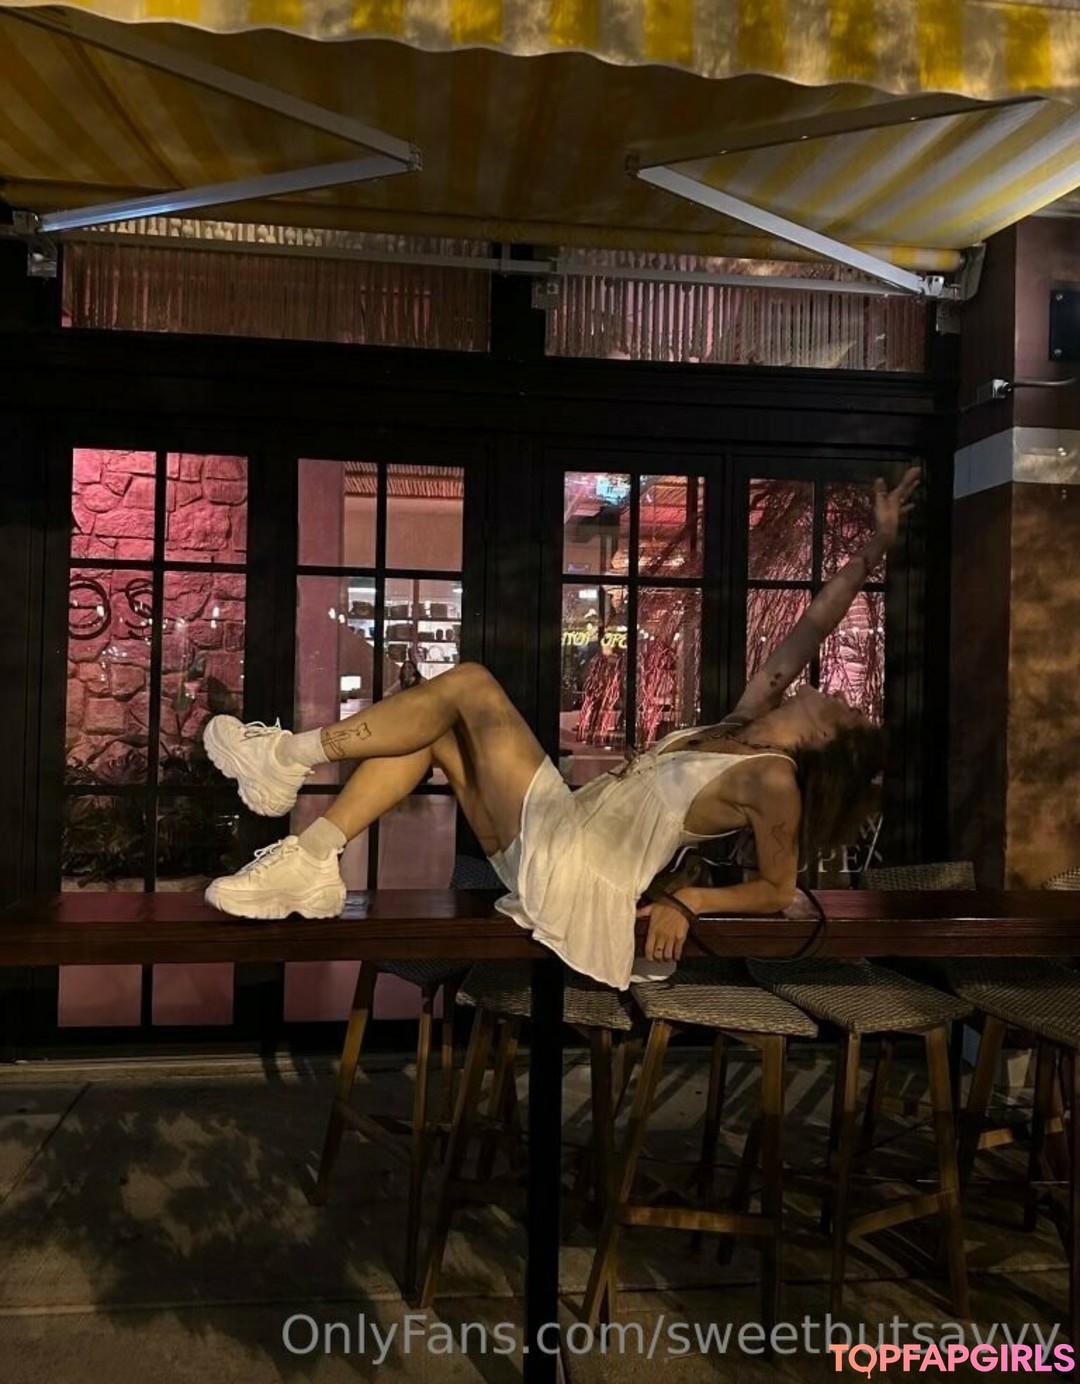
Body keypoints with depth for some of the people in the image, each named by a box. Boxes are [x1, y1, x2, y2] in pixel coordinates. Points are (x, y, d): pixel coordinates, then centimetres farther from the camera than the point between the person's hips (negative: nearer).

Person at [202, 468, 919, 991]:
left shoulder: (773, 778, -8)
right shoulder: (744, 727, 13)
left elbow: (778, 889, -5)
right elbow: (807, 635, 15)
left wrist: (688, 902, -11)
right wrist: (875, 550, 18)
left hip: (571, 870, -8)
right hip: (559, 837, 8)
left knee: (469, 683, -13)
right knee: (434, 727, 2)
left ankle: (291, 755, -4)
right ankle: (311, 862, -2)